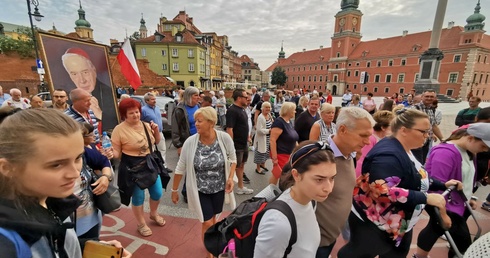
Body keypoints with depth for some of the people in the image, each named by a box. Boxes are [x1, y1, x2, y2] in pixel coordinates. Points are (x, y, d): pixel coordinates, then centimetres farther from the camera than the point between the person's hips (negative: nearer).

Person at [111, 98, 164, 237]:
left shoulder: (146, 125, 1)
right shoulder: (119, 129, -13)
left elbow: (156, 142, 11)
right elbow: (116, 152, -9)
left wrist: (156, 130, -6)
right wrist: (110, 153, -31)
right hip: (132, 167, -5)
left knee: (157, 192, 14)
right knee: (138, 197, 10)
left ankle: (154, 213, 45)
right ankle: (141, 224, 35)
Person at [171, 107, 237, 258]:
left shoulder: (225, 138, -18)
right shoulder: (190, 142, -20)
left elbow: (233, 158, -1)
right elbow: (180, 168, -7)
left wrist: (230, 177, -15)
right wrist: (174, 190, 2)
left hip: (219, 188, 2)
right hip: (200, 190, -1)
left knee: (213, 218, 22)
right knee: (207, 223, 6)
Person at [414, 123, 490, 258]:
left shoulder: (467, 151, 4)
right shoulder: (446, 153, -27)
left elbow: (466, 179, 19)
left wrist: (469, 197, 23)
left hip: (457, 204, 9)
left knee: (436, 229, 20)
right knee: (463, 241, 2)